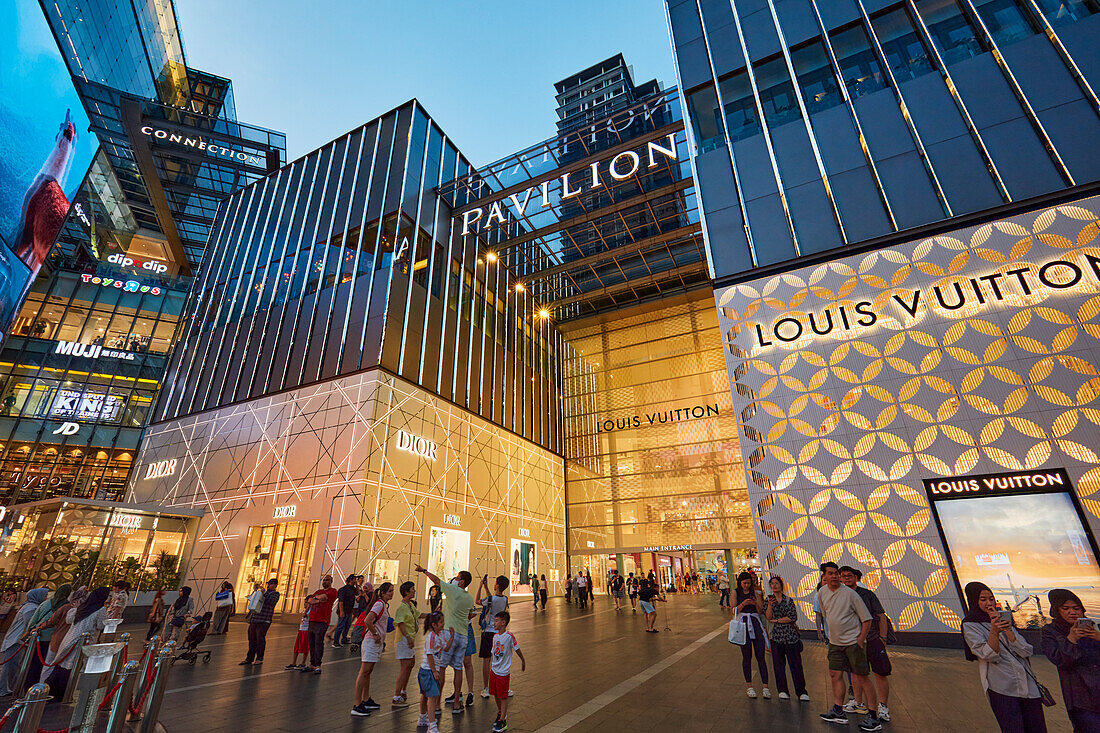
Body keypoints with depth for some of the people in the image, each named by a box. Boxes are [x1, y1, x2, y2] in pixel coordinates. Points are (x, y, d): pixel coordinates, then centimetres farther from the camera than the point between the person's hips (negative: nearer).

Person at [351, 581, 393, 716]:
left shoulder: (384, 605, 13)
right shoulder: (379, 604, -16)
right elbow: (367, 620, -27)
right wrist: (375, 634, -19)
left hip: (378, 642, 10)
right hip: (371, 642, -10)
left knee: (368, 672, 18)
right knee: (364, 672, -6)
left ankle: (366, 700, 28)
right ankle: (357, 705, -2)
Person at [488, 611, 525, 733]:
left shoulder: (509, 636, -21)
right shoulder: (495, 636, 1)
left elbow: (517, 649, -10)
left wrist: (523, 661, 0)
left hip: (504, 672, -7)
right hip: (494, 671, 7)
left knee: (503, 697, 3)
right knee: (496, 695, 18)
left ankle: (503, 721, 13)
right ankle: (500, 713, 39)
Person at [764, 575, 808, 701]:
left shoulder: (789, 600, 1)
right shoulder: (768, 600, 6)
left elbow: (793, 617, -7)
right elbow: (768, 617, -2)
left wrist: (776, 620, -6)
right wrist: (770, 605, -18)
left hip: (791, 635, -1)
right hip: (776, 635, 2)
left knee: (796, 664, 0)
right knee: (778, 664, 4)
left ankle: (801, 692, 11)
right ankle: (782, 691, 15)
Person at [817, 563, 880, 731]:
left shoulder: (850, 594, -16)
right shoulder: (822, 592, 2)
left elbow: (867, 619, -11)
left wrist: (860, 641, -13)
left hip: (853, 642, -6)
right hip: (835, 642, 6)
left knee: (862, 678, -2)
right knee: (835, 675, 9)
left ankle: (874, 718, 10)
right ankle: (838, 712, 20)